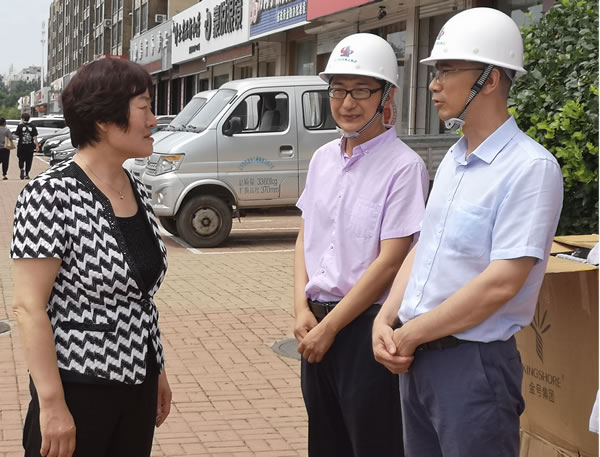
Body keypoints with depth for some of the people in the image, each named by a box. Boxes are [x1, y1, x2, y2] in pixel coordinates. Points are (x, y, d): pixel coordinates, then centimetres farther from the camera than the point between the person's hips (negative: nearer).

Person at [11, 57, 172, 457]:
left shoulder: (138, 193, 5)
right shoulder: (51, 194, -17)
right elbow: (29, 307, -19)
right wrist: (52, 404, -22)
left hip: (138, 386, 7)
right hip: (78, 388, -7)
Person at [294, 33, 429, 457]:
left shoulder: (403, 166, -13)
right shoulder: (323, 158, 8)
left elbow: (389, 262, -16)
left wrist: (329, 327, -13)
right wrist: (303, 310, -1)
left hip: (366, 324, -6)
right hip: (318, 323, 7)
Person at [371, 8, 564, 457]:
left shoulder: (530, 167, -16)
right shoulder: (453, 160, 11)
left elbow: (502, 283, -21)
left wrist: (412, 334, -14)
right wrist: (386, 320, -1)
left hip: (473, 361, -8)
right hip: (416, 356, 8)